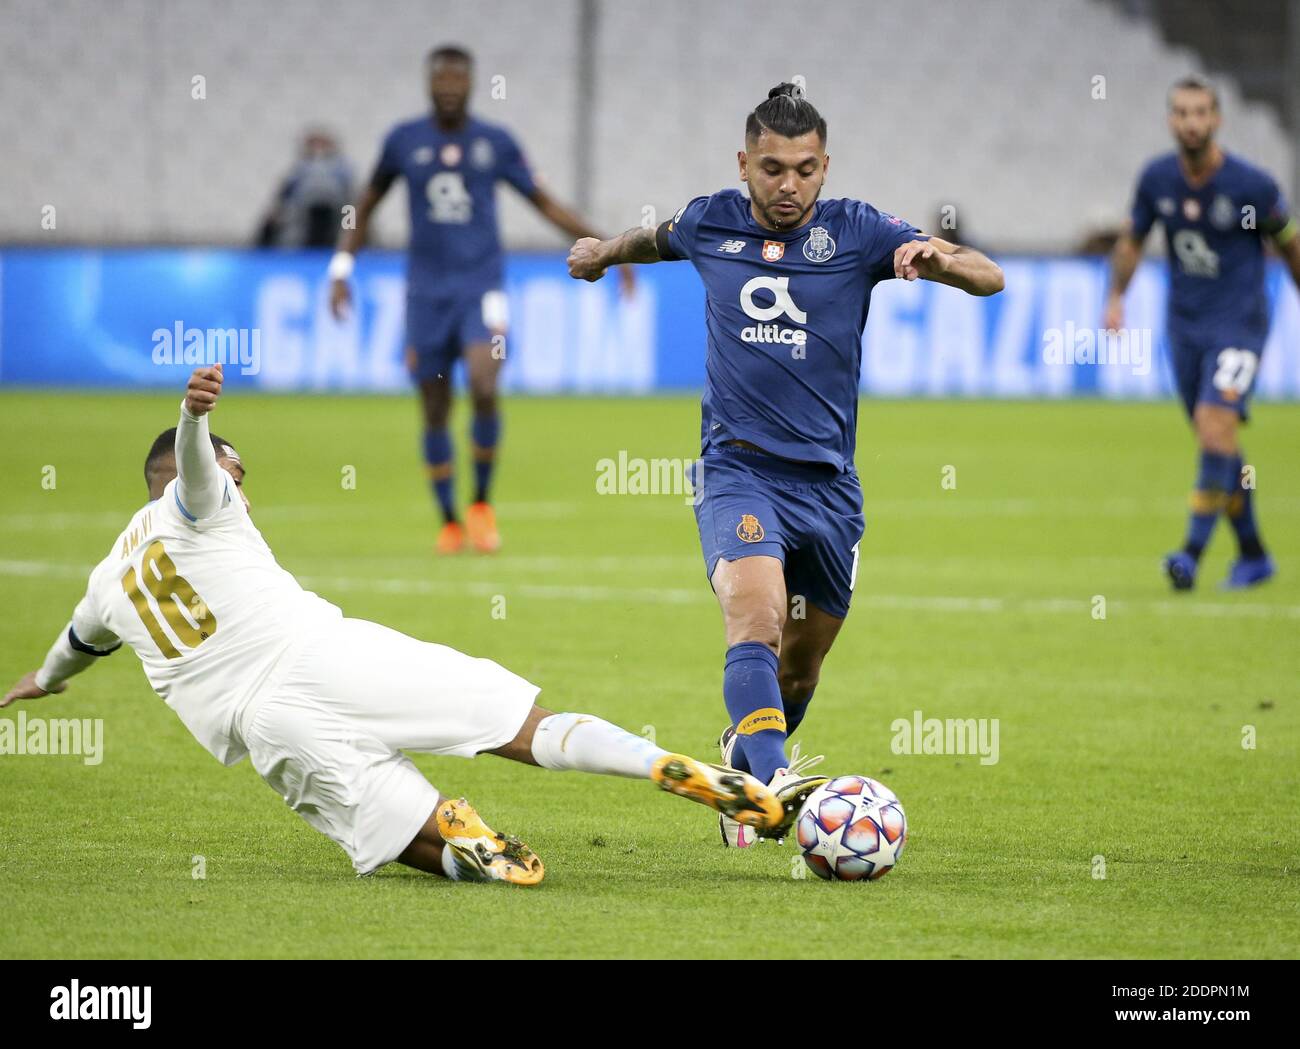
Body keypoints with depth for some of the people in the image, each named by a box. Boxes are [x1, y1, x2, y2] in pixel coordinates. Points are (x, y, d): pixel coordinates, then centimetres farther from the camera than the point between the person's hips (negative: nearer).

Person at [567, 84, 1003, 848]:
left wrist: (936, 257, -28)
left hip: (828, 482, 2)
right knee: (755, 611, -29)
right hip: (737, 469, -2)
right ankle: (774, 781, -47)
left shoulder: (855, 231, -1)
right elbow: (661, 239, 33)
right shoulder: (711, 224, 5)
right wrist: (609, 250, 23)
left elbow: (989, 278, -11)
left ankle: (745, 755, 44)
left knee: (803, 663, 14)